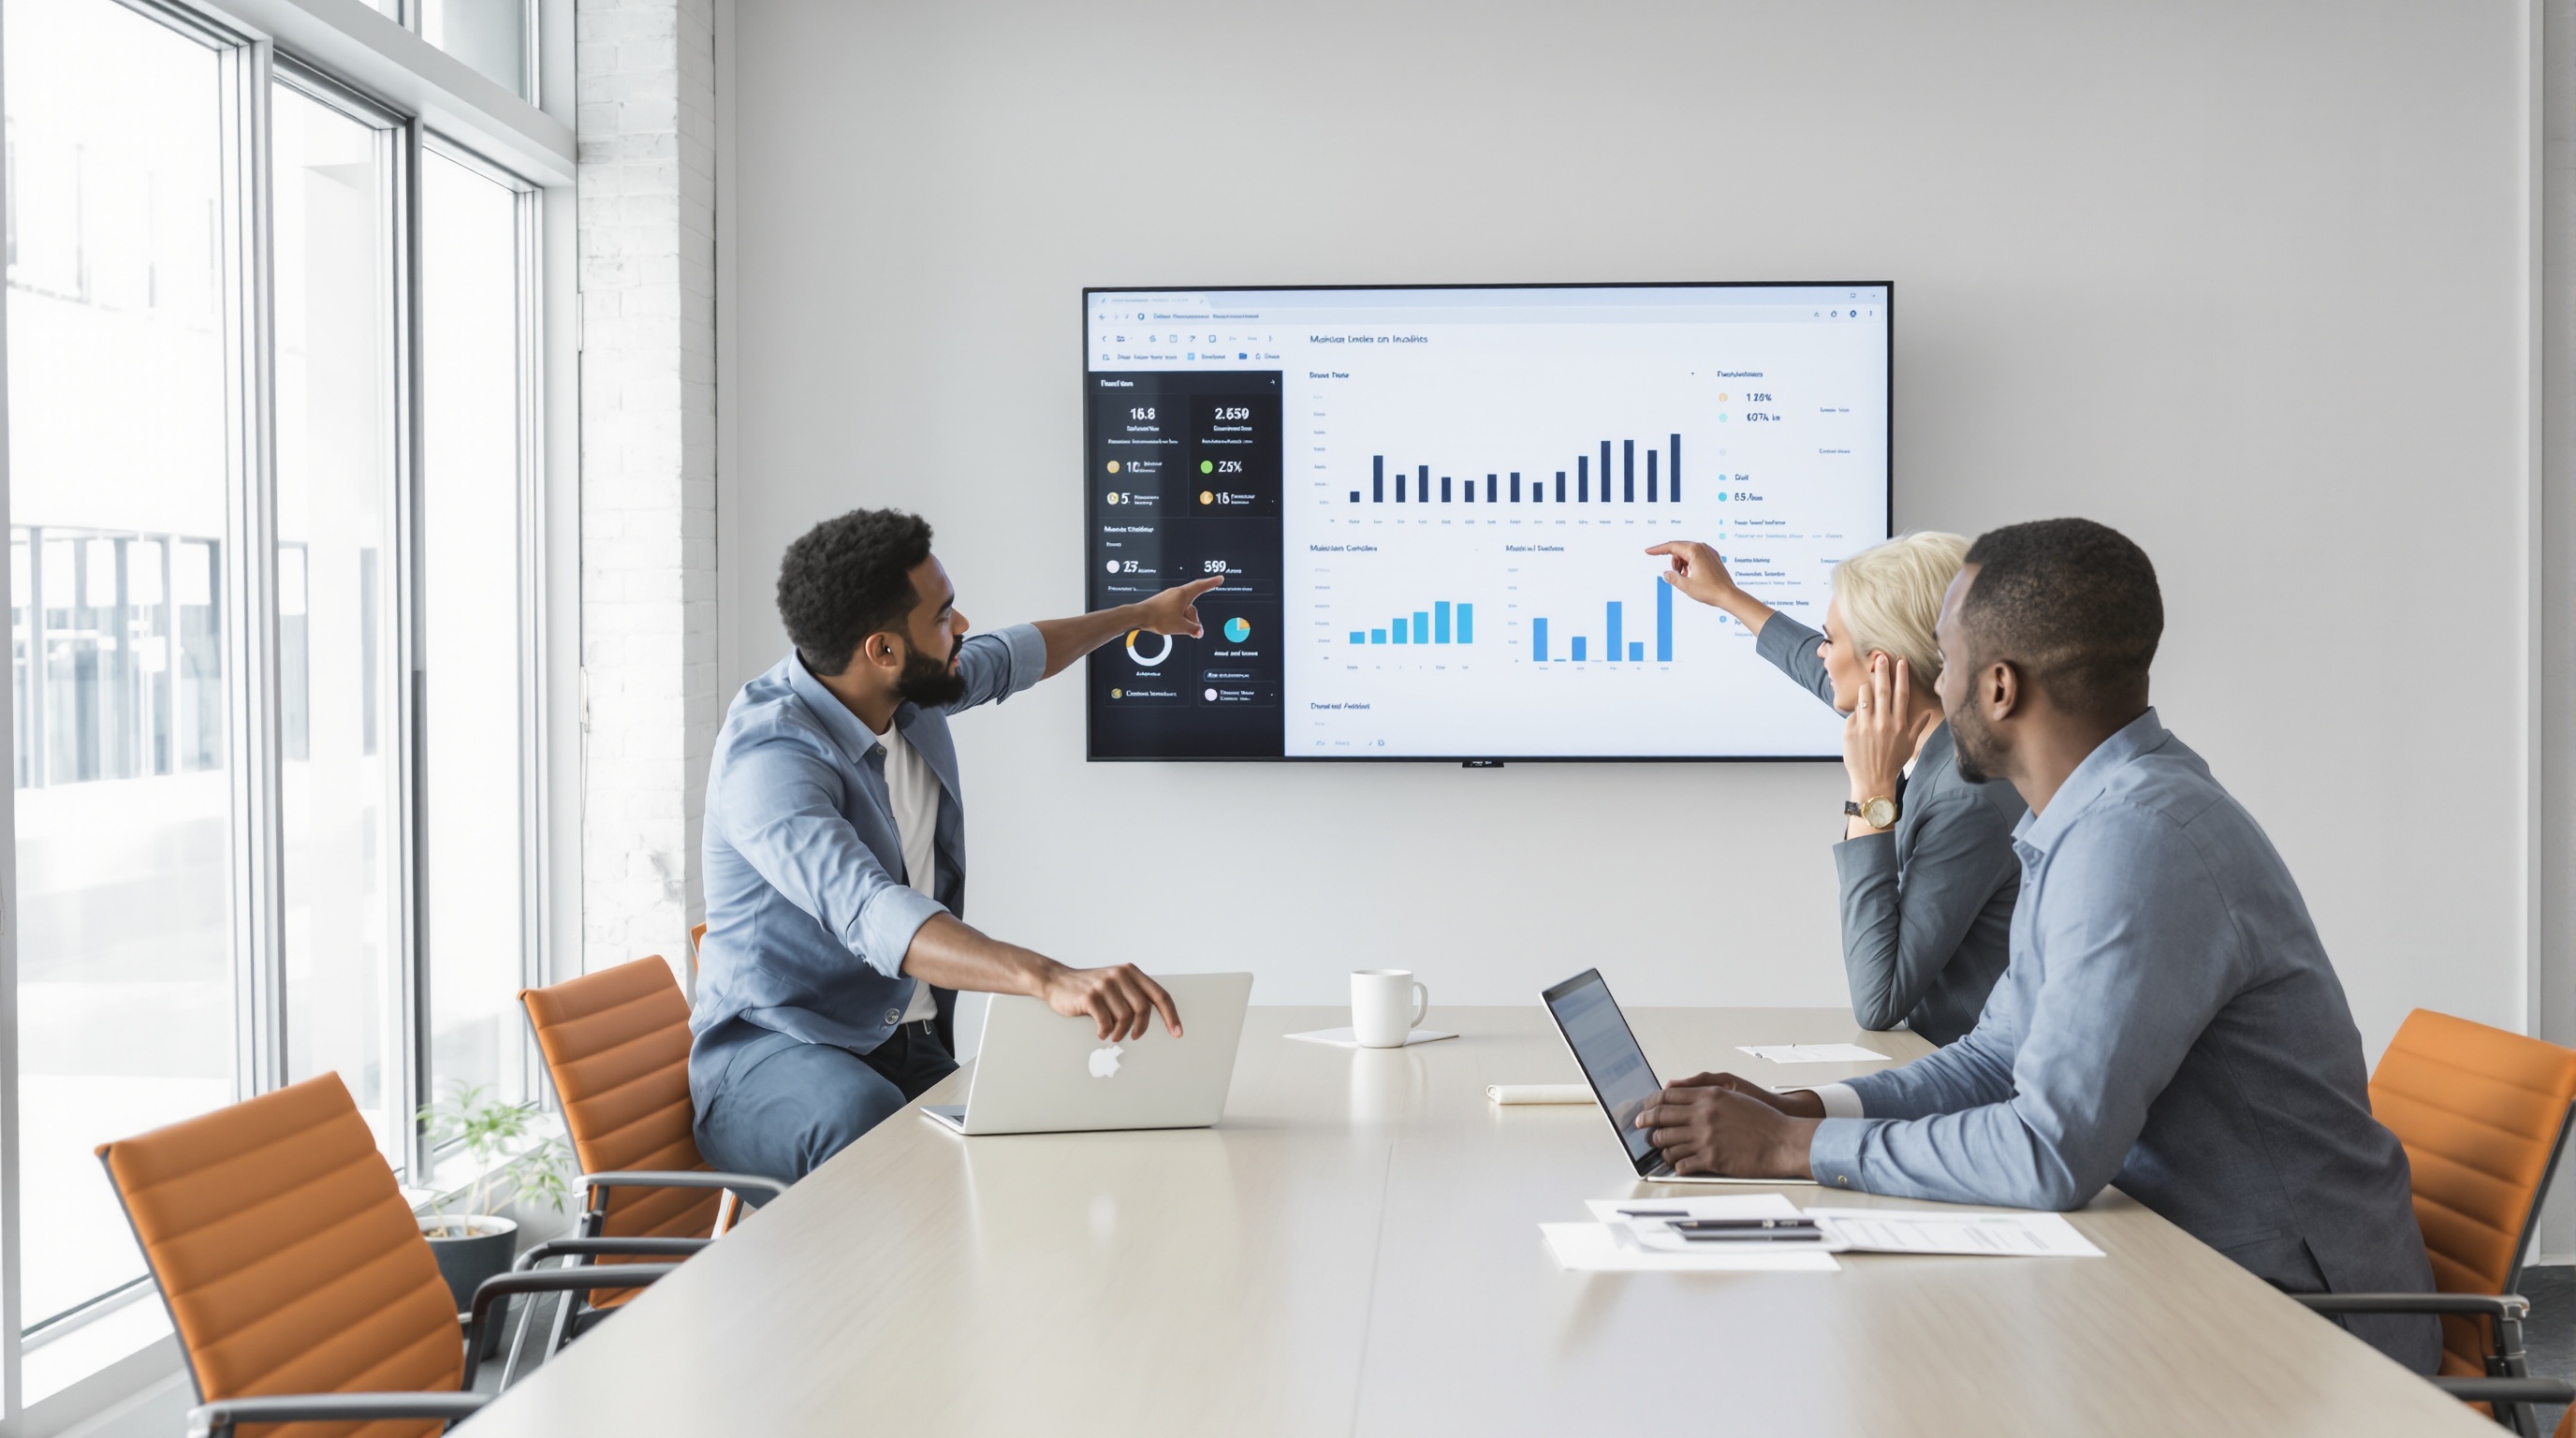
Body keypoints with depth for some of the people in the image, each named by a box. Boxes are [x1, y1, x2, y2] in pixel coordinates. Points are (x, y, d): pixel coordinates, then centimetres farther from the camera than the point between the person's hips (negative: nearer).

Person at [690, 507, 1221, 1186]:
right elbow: (871, 913, -41)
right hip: (773, 1053, -7)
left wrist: (1142, 615, 42)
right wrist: (1049, 980, -54)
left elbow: (1020, 655, 28)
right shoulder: (769, 756, -24)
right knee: (865, 1118, -40)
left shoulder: (909, 691, 4)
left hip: (917, 1050, 7)